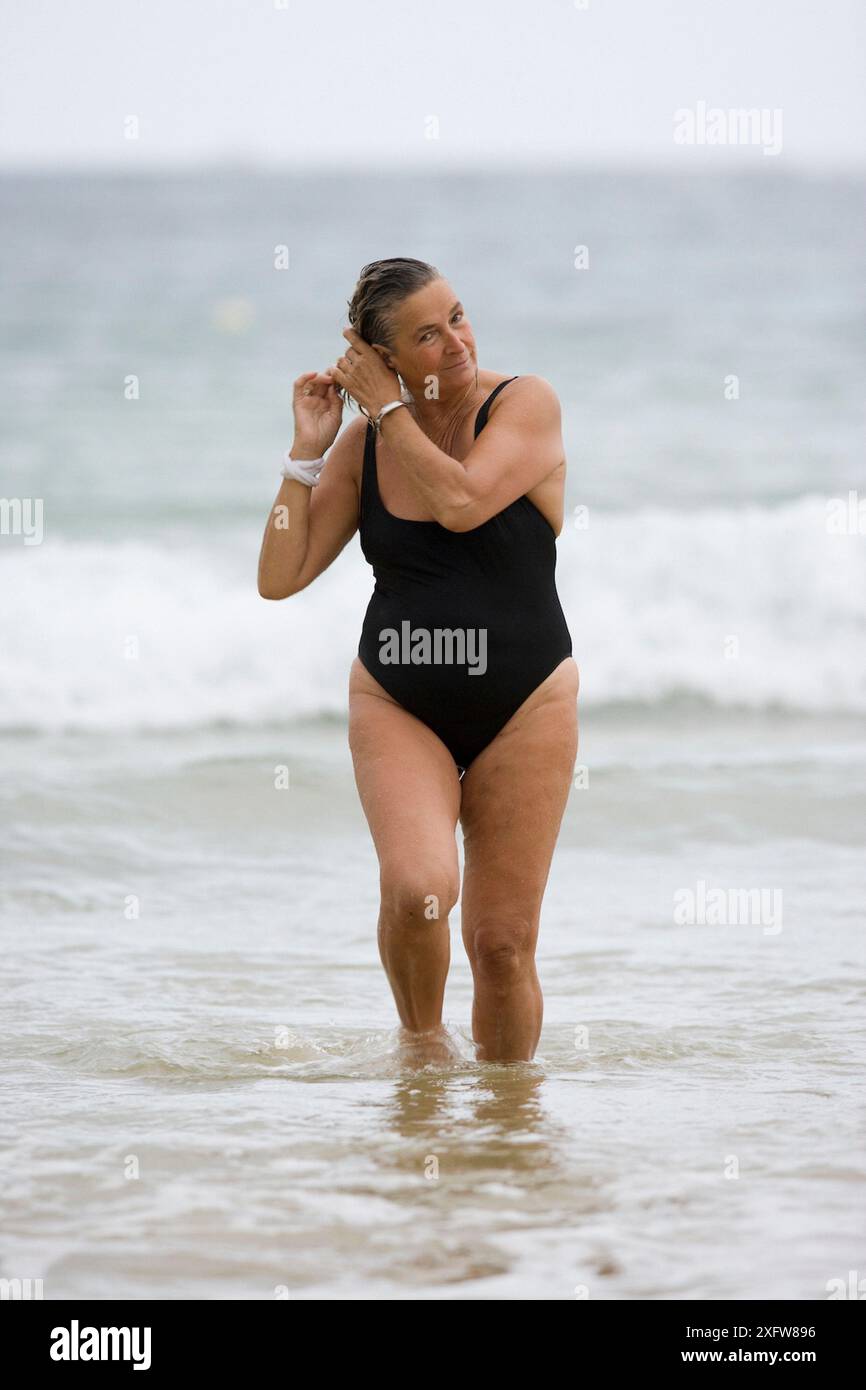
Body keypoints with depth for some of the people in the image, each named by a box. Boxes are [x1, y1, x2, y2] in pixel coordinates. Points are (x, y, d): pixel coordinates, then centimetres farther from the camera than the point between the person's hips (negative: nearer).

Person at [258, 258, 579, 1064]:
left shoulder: (525, 405, -8)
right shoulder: (362, 444, 1)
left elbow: (461, 502, -26)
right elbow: (279, 576, 0)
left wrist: (390, 409, -15)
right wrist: (307, 450, -8)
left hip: (523, 706, -1)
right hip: (397, 705, 1)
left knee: (503, 941, 0)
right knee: (417, 887, -24)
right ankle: (420, 1039, 4)